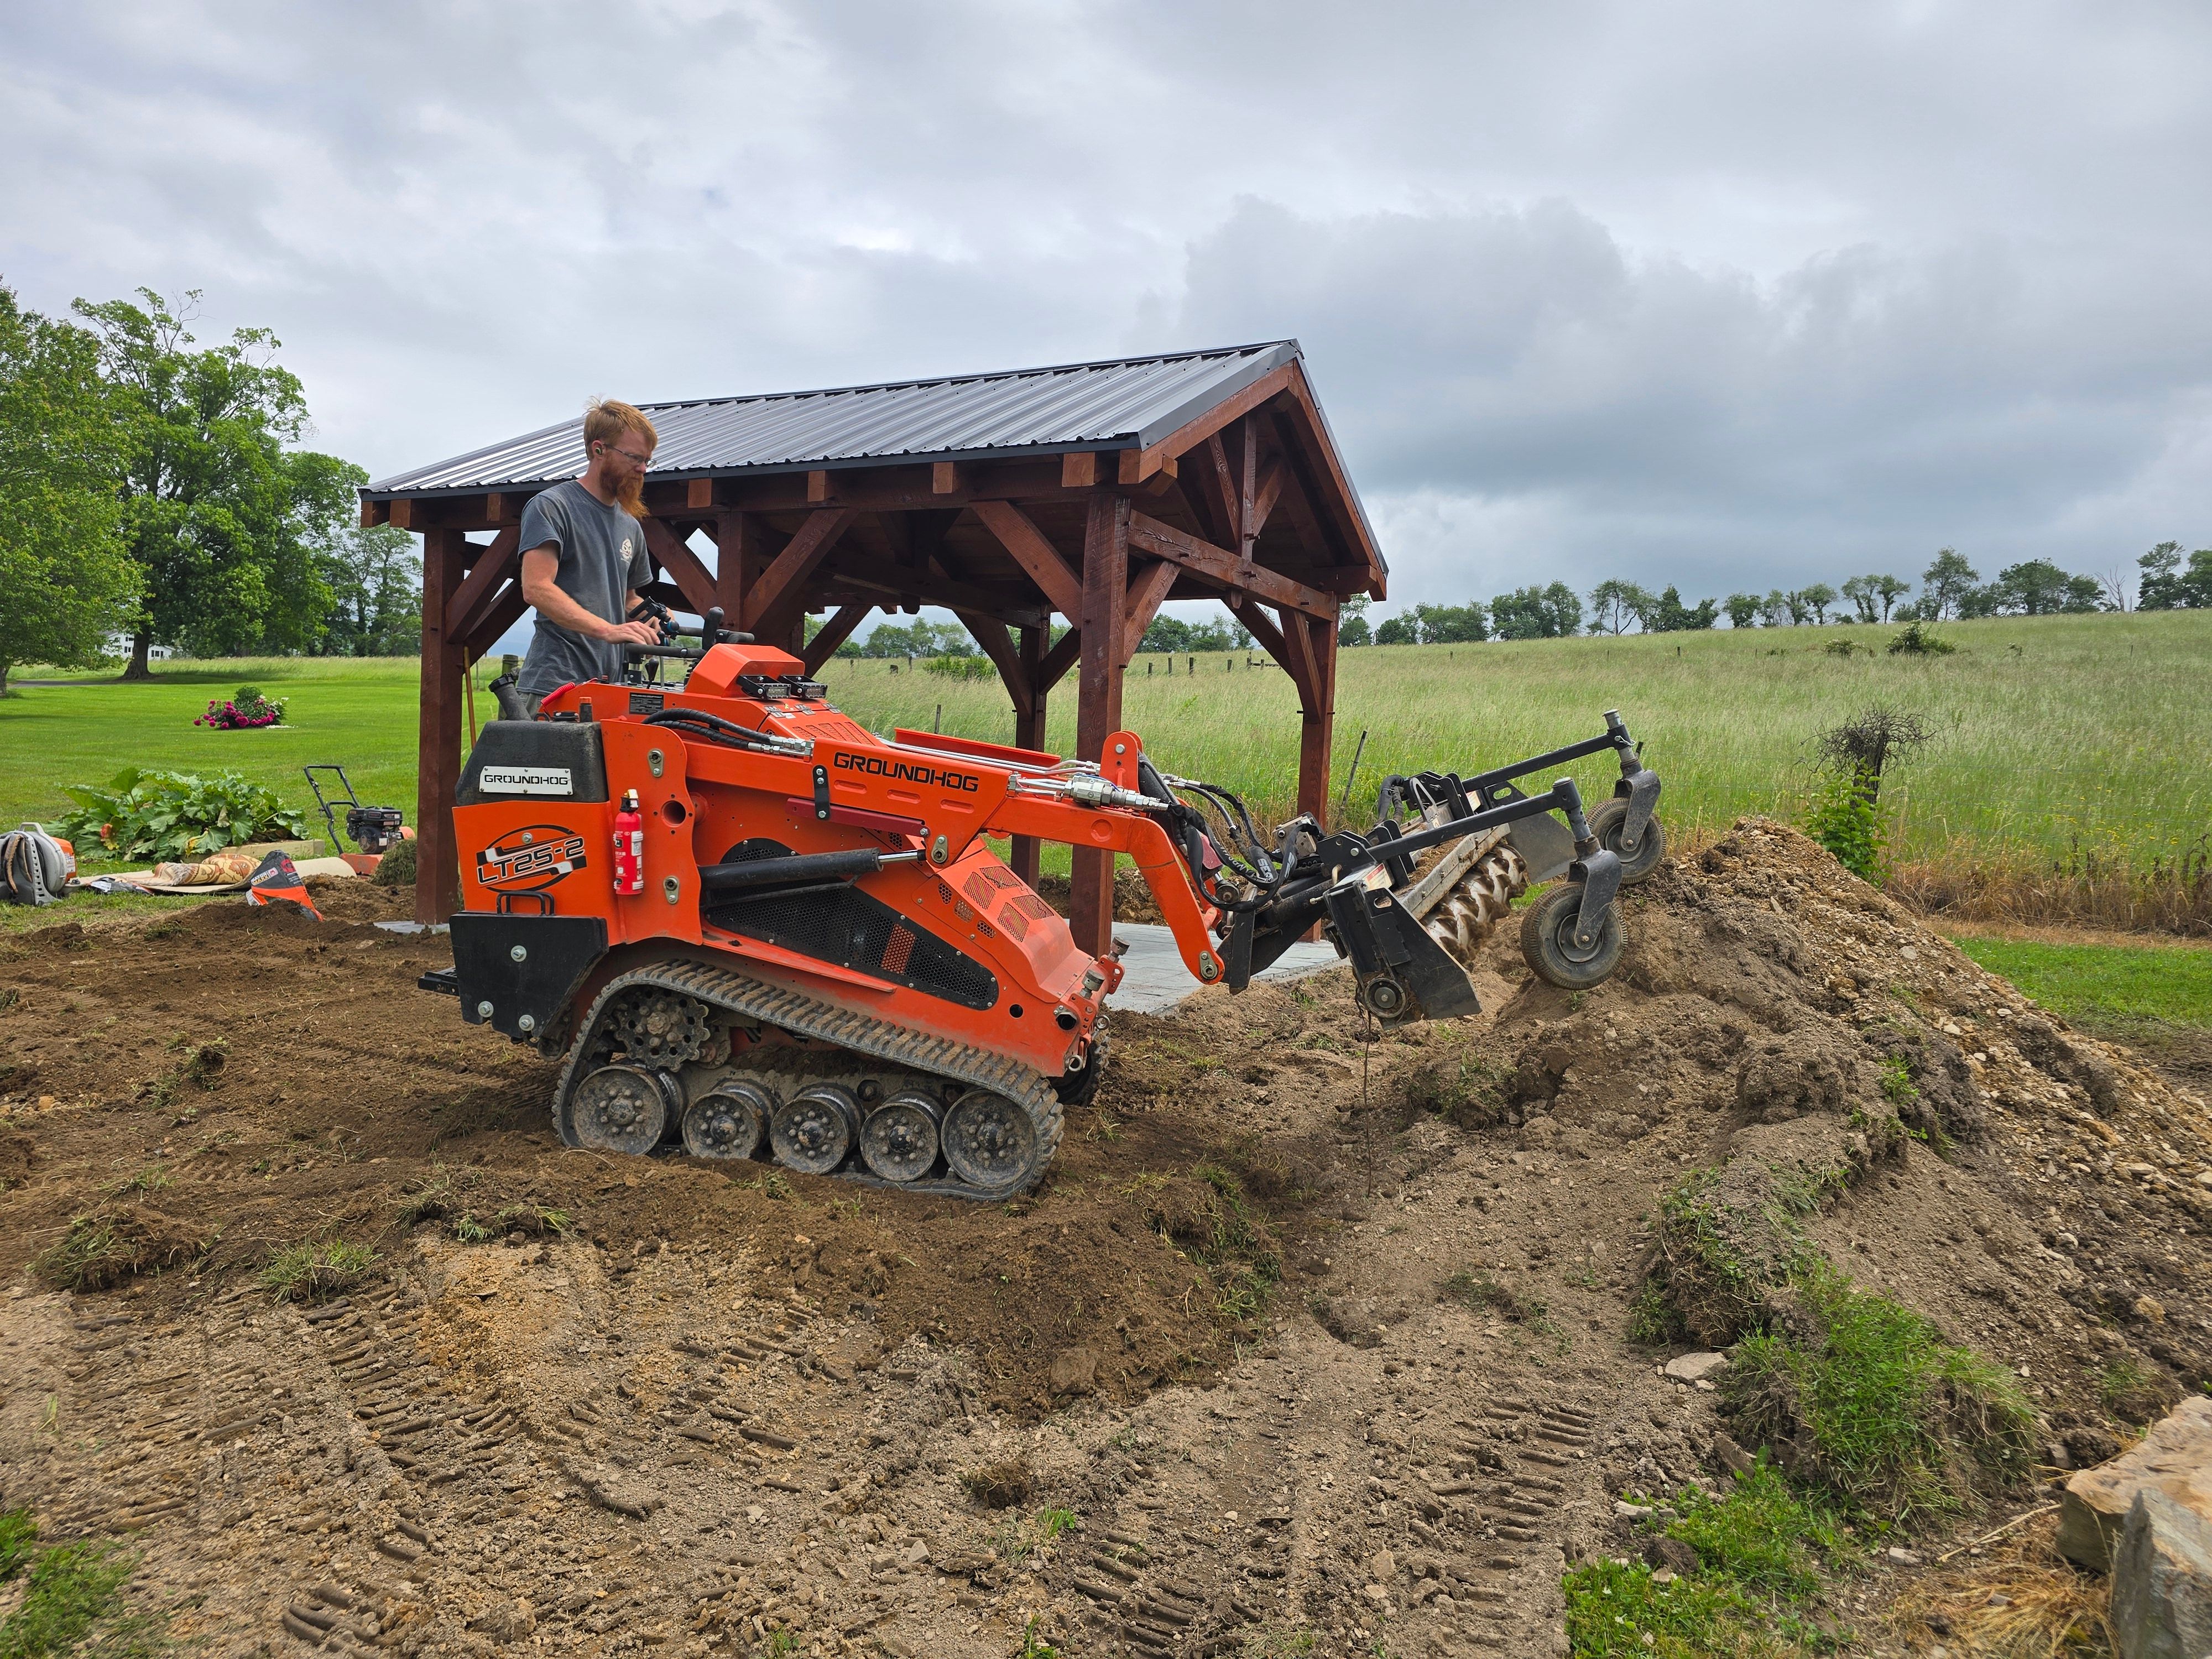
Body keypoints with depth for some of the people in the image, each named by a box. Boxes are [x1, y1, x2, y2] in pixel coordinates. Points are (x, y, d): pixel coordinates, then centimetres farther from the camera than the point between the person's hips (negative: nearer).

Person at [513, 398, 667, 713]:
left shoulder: (630, 526, 22)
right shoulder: (550, 507, -1)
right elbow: (536, 589, -15)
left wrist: (650, 619, 8)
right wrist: (609, 630, -26)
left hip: (613, 686, 7)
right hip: (554, 684, -6)